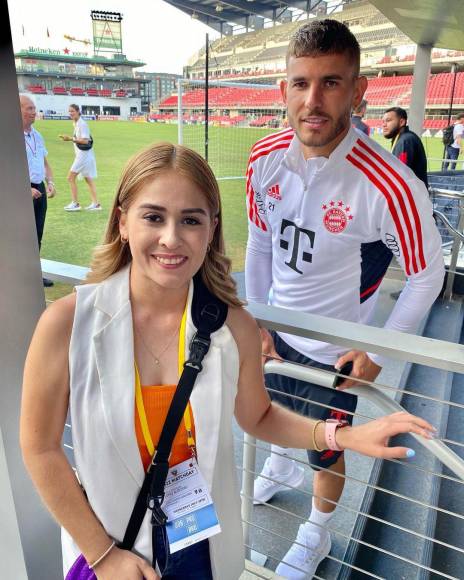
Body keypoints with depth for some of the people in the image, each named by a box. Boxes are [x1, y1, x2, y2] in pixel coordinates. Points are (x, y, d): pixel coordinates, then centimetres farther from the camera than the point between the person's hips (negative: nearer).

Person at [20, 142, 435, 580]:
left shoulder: (235, 328, -18)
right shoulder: (67, 322, -23)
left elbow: (257, 417, -2)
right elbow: (41, 449, -13)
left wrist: (344, 436, -15)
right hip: (105, 542, -1)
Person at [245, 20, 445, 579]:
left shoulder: (390, 186, -30)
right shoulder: (265, 158, -14)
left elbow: (427, 275, -15)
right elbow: (259, 242, 0)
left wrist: (379, 353, -11)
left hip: (335, 352, -5)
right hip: (274, 330, 5)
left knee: (327, 454, 17)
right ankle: (280, 467, 66)